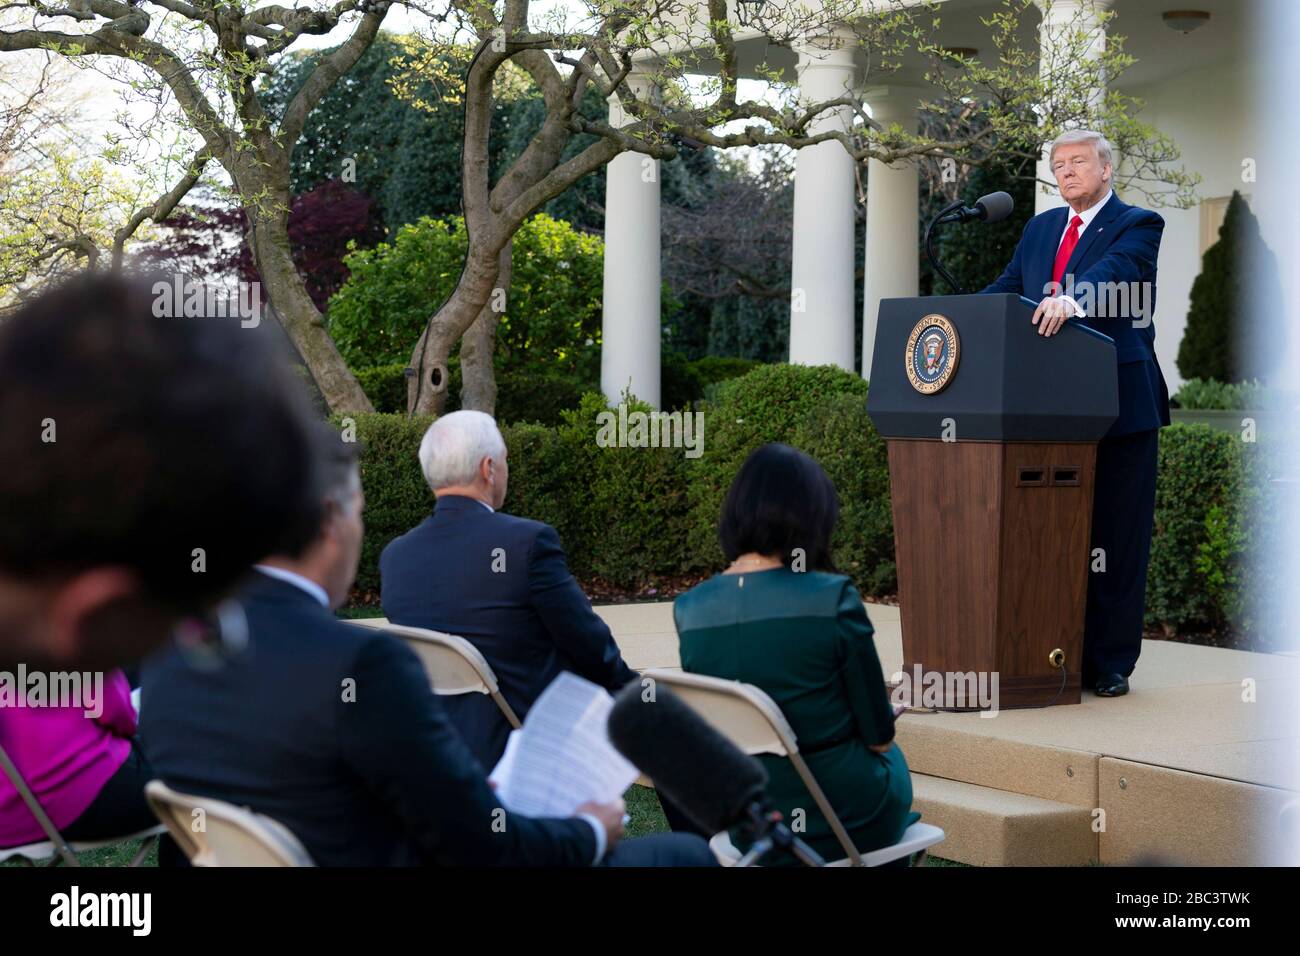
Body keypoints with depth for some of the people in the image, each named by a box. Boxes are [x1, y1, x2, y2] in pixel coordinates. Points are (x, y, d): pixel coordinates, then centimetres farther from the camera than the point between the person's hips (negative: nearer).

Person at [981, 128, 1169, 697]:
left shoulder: (1137, 226, -1)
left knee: (1115, 536, -1)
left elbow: (1114, 272, -21)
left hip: (1117, 405, -6)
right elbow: (1007, 288, 12)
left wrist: (1070, 301, -41)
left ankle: (1110, 664, 5)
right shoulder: (1040, 228, 19)